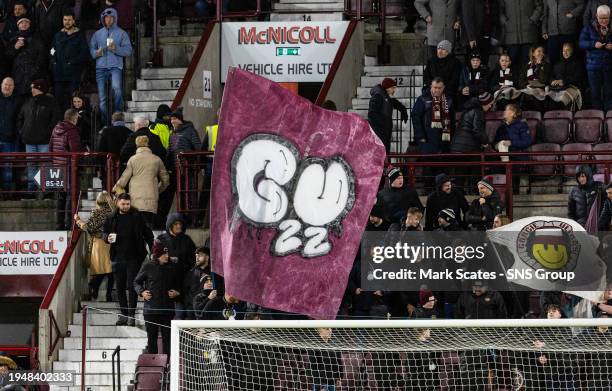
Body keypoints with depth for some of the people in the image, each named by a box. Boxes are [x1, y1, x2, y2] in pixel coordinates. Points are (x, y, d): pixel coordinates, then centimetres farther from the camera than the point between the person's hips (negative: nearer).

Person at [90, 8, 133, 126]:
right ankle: (104, 123, 5)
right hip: (101, 67, 3)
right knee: (102, 96, 0)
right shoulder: (97, 34, 17)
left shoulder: (122, 33, 9)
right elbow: (91, 50, 13)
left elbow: (128, 51, 2)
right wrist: (96, 53, -9)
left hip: (115, 66, -3)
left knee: (117, 88, -30)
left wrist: (116, 48, -14)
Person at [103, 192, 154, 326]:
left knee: (132, 286, -6)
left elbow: (148, 234, 4)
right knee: (120, 288, 7)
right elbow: (104, 233, 17)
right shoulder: (112, 218, 8)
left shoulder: (137, 217, 0)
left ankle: (131, 315, -3)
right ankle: (124, 314, 16)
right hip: (118, 258, 3)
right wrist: (108, 237, -7)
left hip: (133, 258, -3)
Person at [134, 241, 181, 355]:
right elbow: (137, 282, 11)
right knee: (152, 337, 3)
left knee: (167, 337, 0)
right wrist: (142, 292, -6)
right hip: (151, 309, -2)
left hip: (167, 309, 2)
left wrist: (177, 293, 1)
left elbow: (178, 285, 21)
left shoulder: (172, 267, 7)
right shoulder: (148, 266, -1)